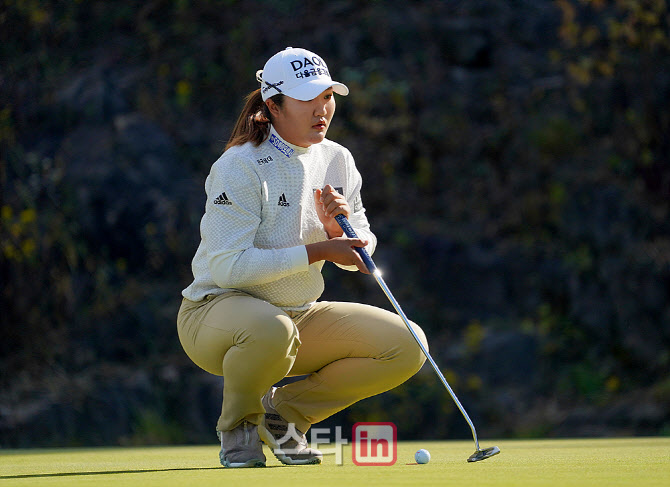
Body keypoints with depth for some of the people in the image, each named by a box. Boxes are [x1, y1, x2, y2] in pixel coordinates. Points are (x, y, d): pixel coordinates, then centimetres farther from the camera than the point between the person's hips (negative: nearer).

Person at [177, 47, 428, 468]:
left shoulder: (337, 160, 4)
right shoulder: (239, 168, -17)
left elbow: (357, 257, 8)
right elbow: (227, 266, -26)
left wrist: (338, 229, -16)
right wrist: (317, 252, -28)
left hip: (302, 315, 7)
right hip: (218, 310, -6)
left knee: (407, 346, -11)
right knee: (272, 330, -42)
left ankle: (285, 410, 6)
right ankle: (239, 424, -8)